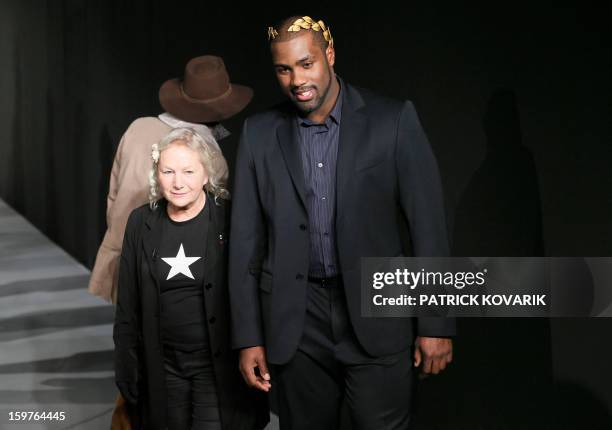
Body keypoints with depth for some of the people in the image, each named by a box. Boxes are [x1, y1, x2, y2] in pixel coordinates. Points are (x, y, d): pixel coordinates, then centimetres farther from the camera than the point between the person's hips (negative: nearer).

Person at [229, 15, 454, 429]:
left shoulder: (393, 120, -5)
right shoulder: (259, 133, 3)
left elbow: (429, 224, -4)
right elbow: (247, 240, 5)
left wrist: (436, 325, -6)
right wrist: (248, 337, 3)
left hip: (376, 315, -2)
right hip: (296, 322, 2)